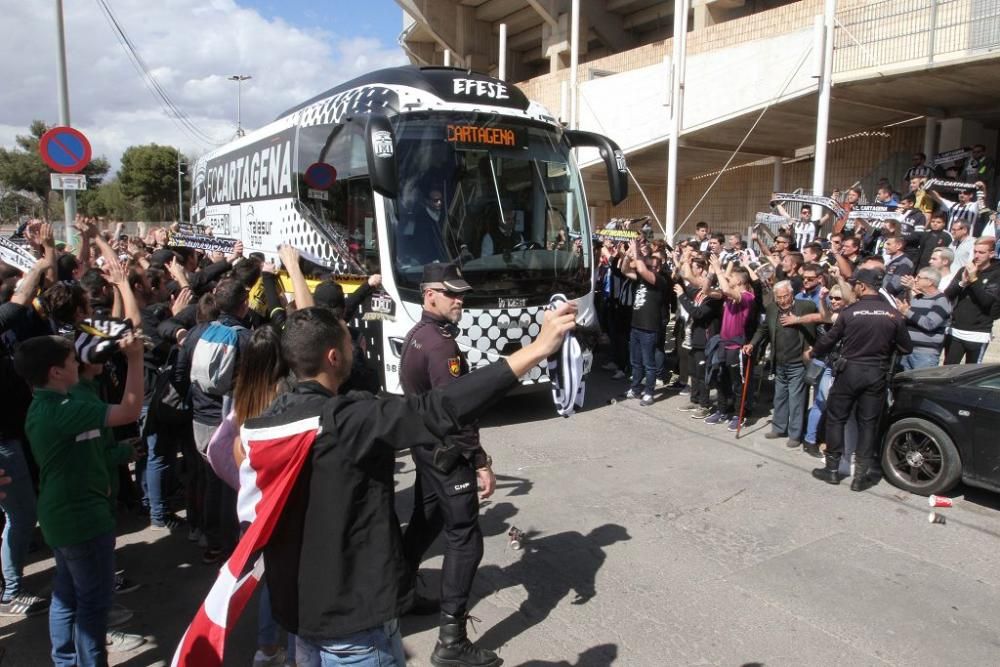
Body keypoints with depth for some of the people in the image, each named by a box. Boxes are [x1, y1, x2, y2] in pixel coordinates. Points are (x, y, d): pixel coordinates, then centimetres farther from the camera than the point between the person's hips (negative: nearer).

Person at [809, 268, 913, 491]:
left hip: (849, 371, -2)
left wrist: (813, 352, 19)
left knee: (836, 418, 12)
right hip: (877, 374, 2)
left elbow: (828, 339, -1)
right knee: (868, 423, 10)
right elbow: (906, 348, 3)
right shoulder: (893, 314, -4)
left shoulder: (850, 312, -10)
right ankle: (861, 476, 13)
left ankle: (832, 469, 16)